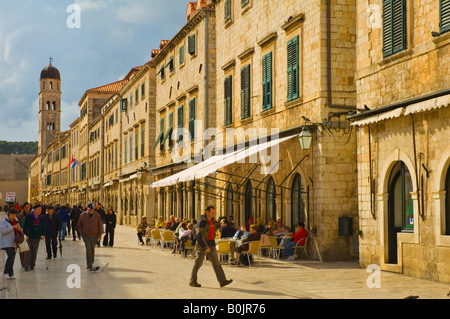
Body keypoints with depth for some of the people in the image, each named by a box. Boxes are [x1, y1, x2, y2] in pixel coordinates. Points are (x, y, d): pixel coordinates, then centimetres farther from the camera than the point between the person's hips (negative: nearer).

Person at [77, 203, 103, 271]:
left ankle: (91, 264, 26)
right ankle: (90, 266, -20)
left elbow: (100, 226, 4)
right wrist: (82, 233, -3)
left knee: (92, 250, 10)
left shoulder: (97, 215, -2)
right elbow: (79, 226, 6)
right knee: (88, 249, -16)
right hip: (86, 235, -2)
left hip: (94, 236, 2)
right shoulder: (83, 215, -4)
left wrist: (99, 235, -3)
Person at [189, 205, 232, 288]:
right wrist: (205, 247, -25)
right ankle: (193, 281, 17)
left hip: (211, 245, 7)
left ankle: (222, 281, -7)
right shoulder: (202, 222, -16)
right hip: (202, 245, -7)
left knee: (216, 262, -2)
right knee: (198, 263, 4)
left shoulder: (211, 221, 10)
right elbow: (199, 235, -21)